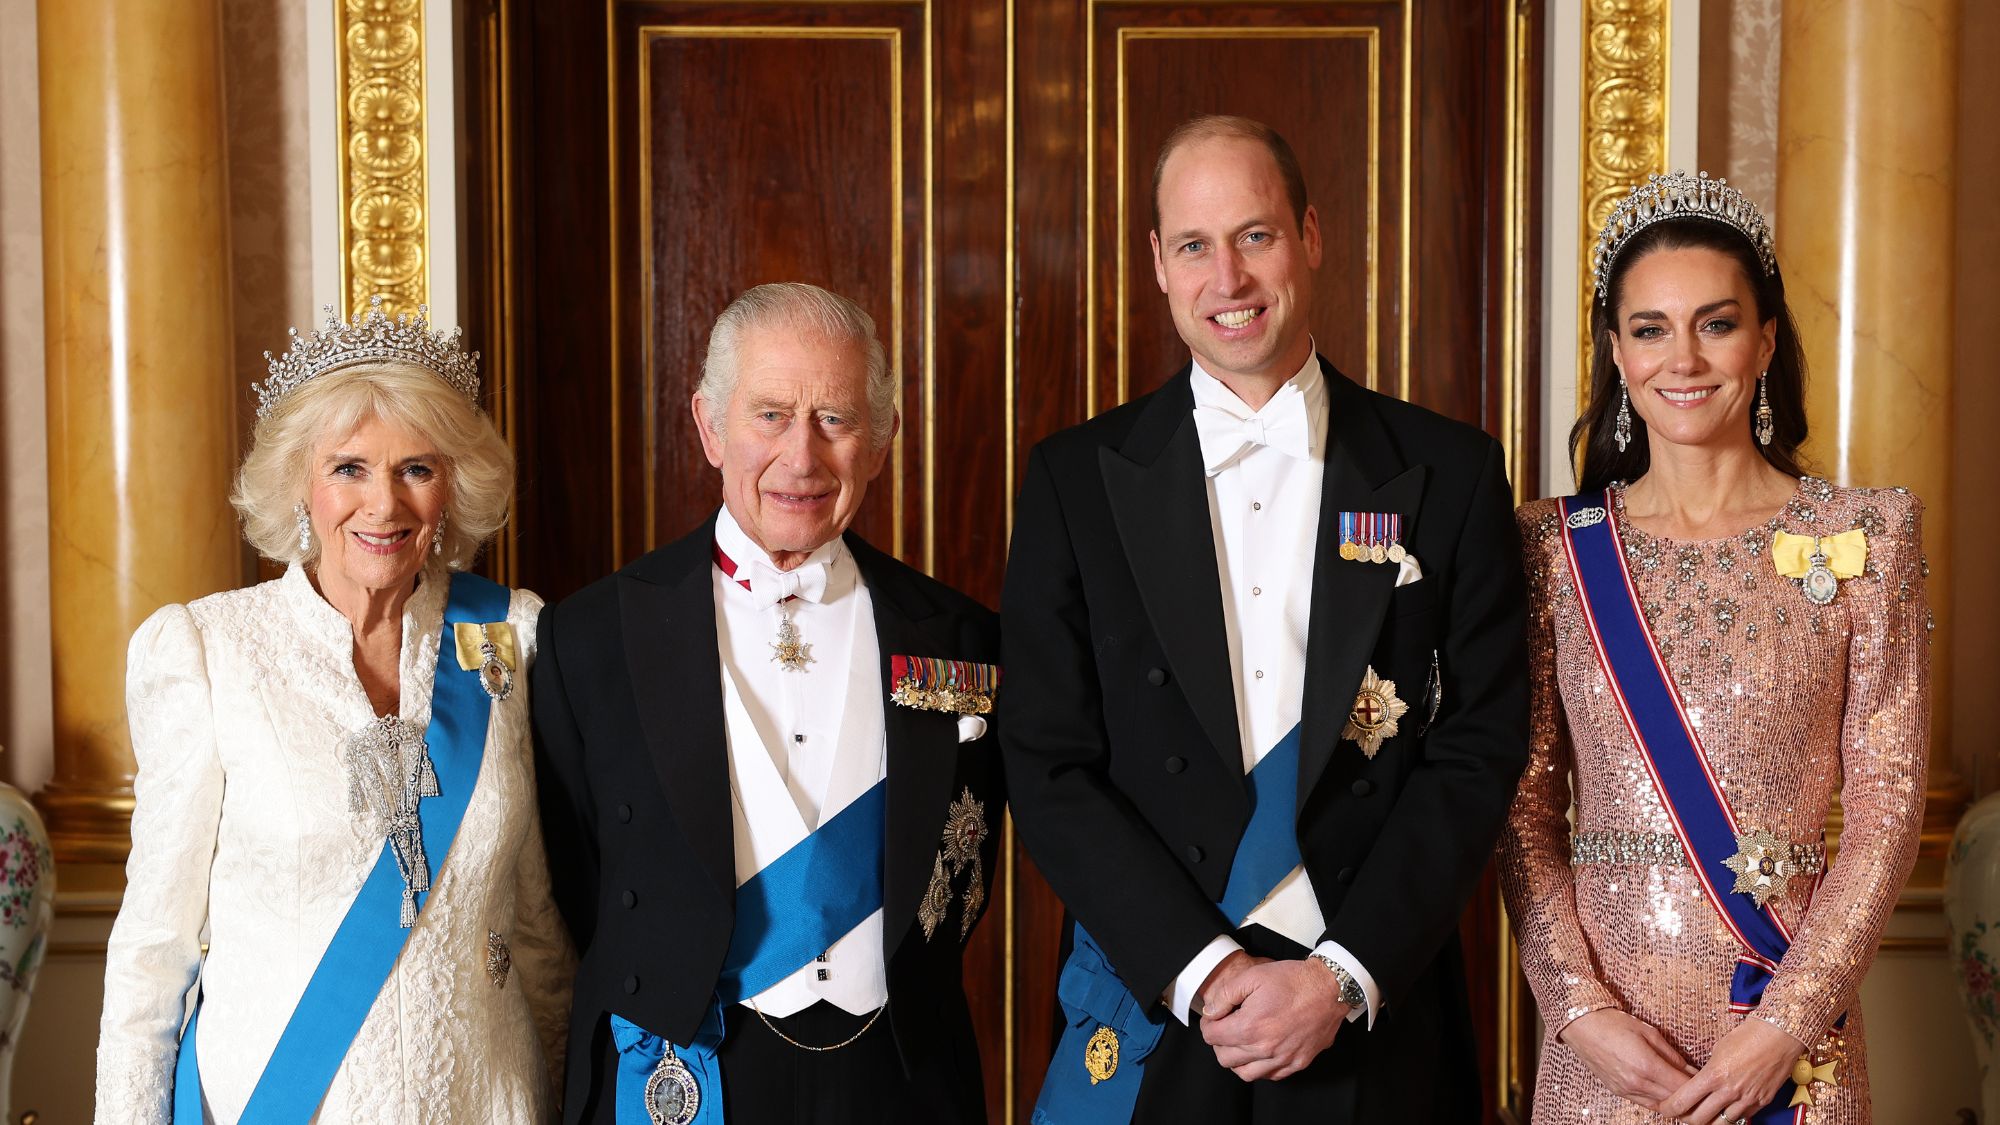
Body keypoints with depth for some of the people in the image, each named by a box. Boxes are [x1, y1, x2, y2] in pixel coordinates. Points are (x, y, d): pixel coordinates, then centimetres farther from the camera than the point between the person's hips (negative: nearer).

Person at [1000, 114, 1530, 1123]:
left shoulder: (1449, 473, 0)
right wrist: (1201, 970, -13)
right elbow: (1047, 765, -4)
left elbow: (1480, 748, -3)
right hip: (1150, 1022, 0)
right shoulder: (1076, 479, 0)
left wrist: (1343, 976, -11)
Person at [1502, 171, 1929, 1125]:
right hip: (1602, 1035, 1)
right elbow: (1527, 804, 0)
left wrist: (1787, 1021, -12)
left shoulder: (1864, 537, -2)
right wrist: (1578, 1008, -11)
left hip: (1790, 1044, -1)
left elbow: (1887, 805, -4)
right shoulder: (1554, 546, 1)